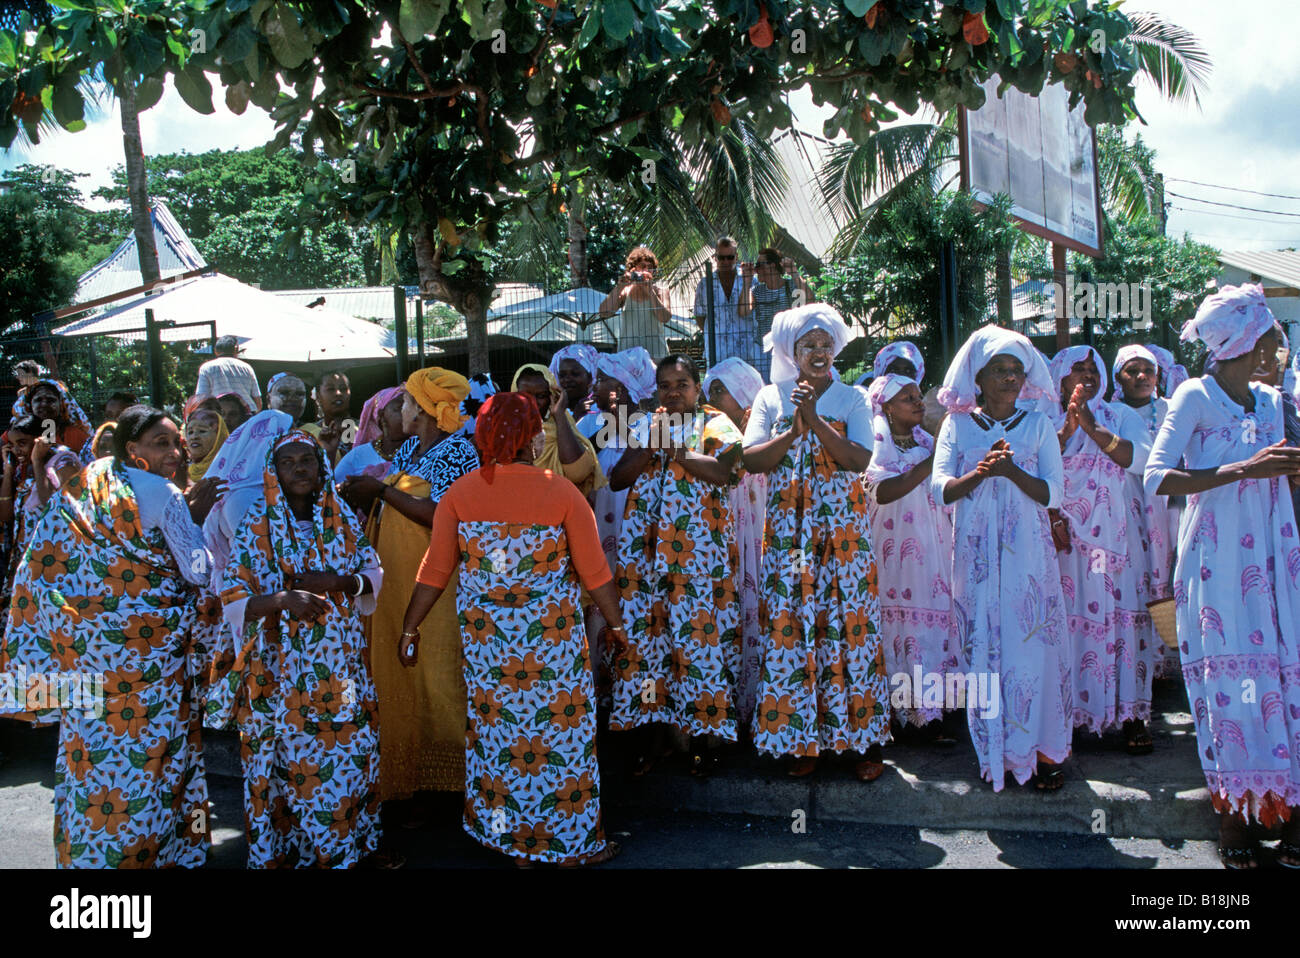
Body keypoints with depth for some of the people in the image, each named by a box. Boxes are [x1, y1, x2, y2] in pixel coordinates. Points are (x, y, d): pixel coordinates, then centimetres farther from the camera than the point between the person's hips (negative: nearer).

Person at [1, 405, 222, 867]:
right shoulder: (164, 495, -14)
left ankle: (89, 851, 26)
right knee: (147, 753, 7)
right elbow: (198, 571, -12)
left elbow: (50, 562, 10)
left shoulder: (84, 486, 4)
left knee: (95, 747, 15)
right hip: (148, 651, -5)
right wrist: (195, 517, -4)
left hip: (85, 645, 6)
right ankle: (144, 849, 15)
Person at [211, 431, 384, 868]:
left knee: (349, 751, 5)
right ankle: (283, 850, 19)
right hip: (282, 666, -3)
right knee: (289, 758, 0)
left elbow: (374, 575, 9)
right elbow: (233, 596, -7)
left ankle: (346, 846, 23)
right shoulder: (257, 527, -4)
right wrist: (283, 599, -24)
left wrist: (337, 582, -11)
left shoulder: (342, 519, 6)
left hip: (340, 663, 3)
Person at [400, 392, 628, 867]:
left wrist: (410, 628, 9)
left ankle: (512, 839, 30)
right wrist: (616, 623, 7)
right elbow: (594, 571, -7)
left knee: (496, 732, 16)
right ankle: (571, 843, 22)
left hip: (485, 640, 3)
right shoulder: (560, 492, -11)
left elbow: (434, 571, -2)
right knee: (561, 729, 10)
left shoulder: (459, 493, -5)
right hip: (551, 639, -3)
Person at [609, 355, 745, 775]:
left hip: (698, 549, -4)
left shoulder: (717, 424, 5)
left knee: (700, 634, -4)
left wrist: (673, 449, -11)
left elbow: (723, 472, -14)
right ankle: (652, 727, 14)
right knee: (644, 630, 3)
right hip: (645, 547, 4)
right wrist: (650, 446, -5)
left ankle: (702, 732, 7)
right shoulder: (645, 425, 18)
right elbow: (617, 479, 7)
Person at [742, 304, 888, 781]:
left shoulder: (851, 399, 5)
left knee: (849, 627, -1)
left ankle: (865, 738, 9)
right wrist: (794, 431, -13)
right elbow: (751, 459, -2)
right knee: (789, 628, 0)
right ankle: (802, 738, 12)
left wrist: (815, 420, -16)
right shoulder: (771, 398, 8)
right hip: (787, 533, 1)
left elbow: (859, 460, -9)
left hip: (843, 531, -1)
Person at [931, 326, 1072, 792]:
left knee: (1034, 644, -3)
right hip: (976, 553, 0)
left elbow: (1053, 493, -1)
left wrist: (1012, 471, -18)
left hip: (1028, 552, 0)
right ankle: (995, 750, 14)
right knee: (983, 646, 2)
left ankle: (1043, 749, 8)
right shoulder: (957, 424, 7)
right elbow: (939, 489, -3)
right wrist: (979, 473, -21)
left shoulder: (1038, 424, 6)